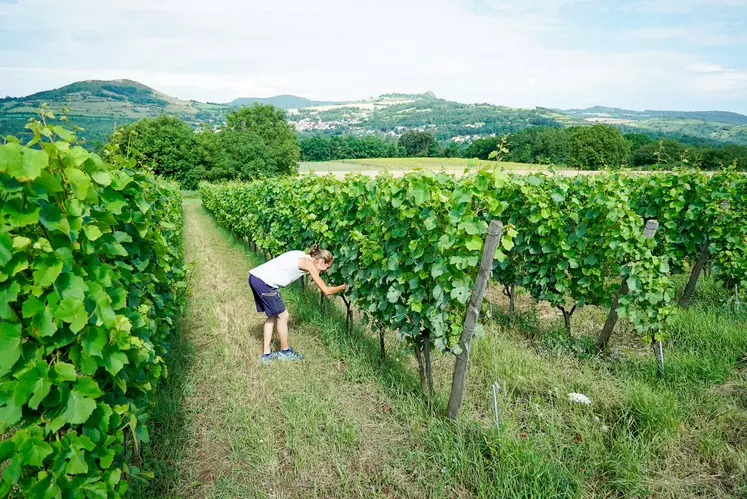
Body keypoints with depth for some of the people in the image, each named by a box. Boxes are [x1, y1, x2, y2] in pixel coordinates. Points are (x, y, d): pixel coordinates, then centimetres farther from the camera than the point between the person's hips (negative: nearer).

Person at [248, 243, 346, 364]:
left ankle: (266, 354, 28)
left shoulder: (302, 257, 16)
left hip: (255, 277, 9)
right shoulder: (308, 263, -7)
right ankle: (285, 352, 24)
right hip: (263, 282, -9)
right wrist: (345, 286, 5)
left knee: (273, 315, 20)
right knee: (283, 316, 6)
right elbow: (326, 291, -6)